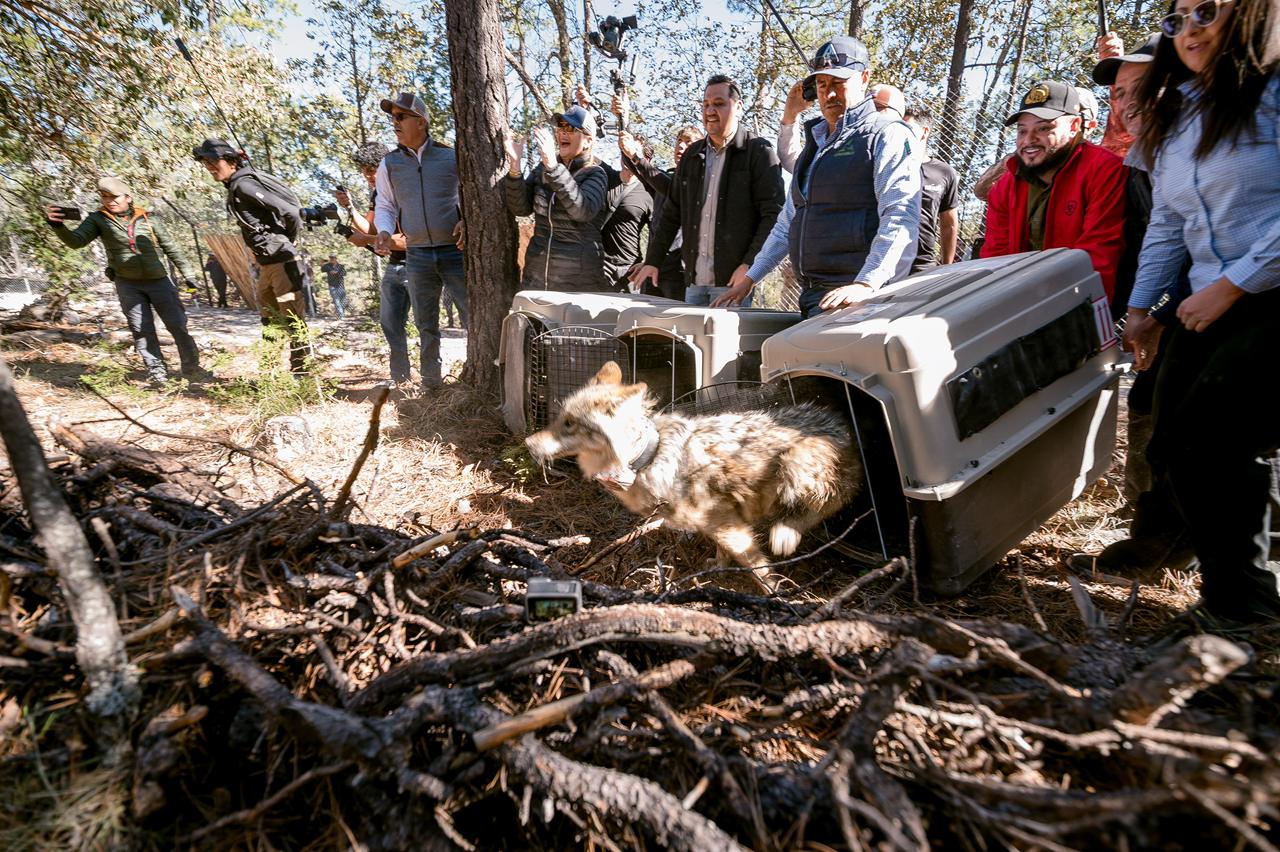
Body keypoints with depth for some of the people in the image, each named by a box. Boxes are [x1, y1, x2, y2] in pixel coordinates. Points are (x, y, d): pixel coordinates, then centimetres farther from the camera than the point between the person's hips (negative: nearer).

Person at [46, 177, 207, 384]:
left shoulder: (146, 219, 4)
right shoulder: (98, 219, 3)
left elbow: (171, 248, 9)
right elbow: (76, 241, -6)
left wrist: (188, 275, 8)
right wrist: (58, 225, -26)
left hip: (159, 281, 0)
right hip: (127, 284, 0)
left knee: (178, 325, 0)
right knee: (142, 330, 2)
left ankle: (191, 368, 12)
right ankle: (157, 372, 10)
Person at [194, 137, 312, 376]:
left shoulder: (243, 185, -14)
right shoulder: (234, 189, 16)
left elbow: (291, 211, -21)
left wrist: (290, 243, -8)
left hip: (282, 261, -10)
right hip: (267, 263, 10)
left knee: (292, 320, -5)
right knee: (269, 320, 15)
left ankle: (302, 373, 0)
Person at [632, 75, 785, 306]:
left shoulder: (759, 151, -1)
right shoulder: (692, 155, 17)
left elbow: (774, 214, -8)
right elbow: (671, 214, 20)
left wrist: (750, 265, -17)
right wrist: (652, 261, 15)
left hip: (734, 279, -5)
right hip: (694, 280, 6)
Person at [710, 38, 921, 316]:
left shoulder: (887, 134, -1)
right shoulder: (816, 143, 25)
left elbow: (900, 217, -15)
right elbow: (790, 220, 29)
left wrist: (865, 284, -28)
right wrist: (750, 278, 24)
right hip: (811, 295, 7)